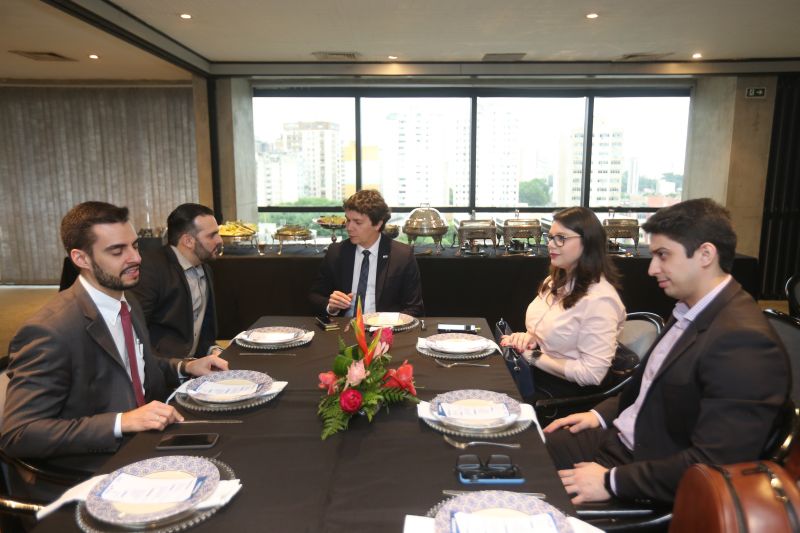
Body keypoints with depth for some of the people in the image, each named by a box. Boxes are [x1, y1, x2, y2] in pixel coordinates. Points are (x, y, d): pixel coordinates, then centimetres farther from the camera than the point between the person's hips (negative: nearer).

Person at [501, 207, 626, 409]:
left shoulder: (599, 298, -20)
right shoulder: (555, 282, 8)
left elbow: (591, 373, -23)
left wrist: (533, 356, -17)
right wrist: (527, 338, -5)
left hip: (566, 390, -8)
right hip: (534, 373, 8)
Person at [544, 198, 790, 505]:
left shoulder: (743, 341, -25)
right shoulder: (689, 313, 4)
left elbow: (713, 466, -26)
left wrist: (611, 482, -22)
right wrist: (601, 414, 4)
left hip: (651, 491, -8)